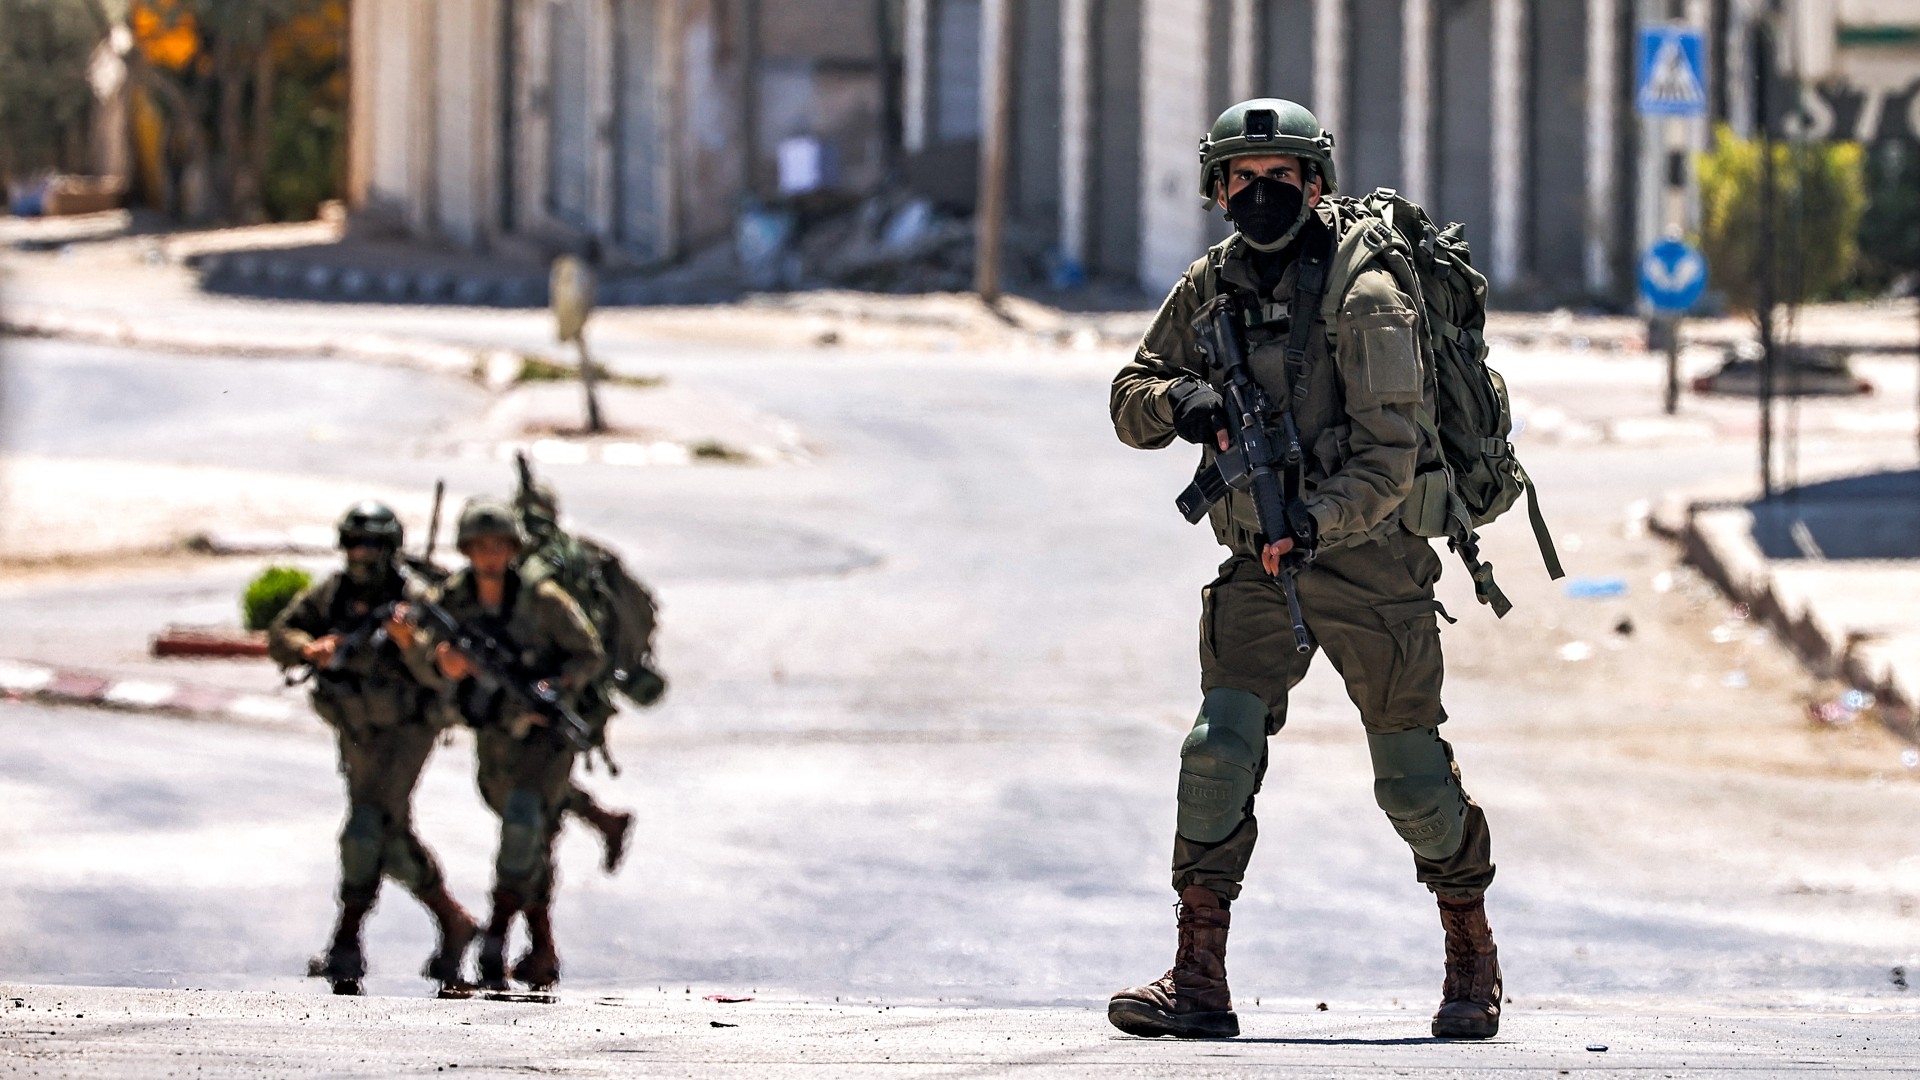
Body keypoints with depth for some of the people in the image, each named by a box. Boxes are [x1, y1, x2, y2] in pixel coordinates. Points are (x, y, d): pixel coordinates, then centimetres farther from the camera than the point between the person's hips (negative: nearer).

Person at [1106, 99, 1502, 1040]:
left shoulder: (1365, 299, -16)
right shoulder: (1210, 289, 2)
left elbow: (1388, 457, -20)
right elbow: (1129, 400, 5)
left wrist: (1318, 519, -35)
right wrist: (1178, 400, -18)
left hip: (1370, 563, -4)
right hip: (1261, 570, 4)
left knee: (1411, 777, 4)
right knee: (1219, 748, -13)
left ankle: (1472, 954, 27)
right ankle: (1198, 980, -12)